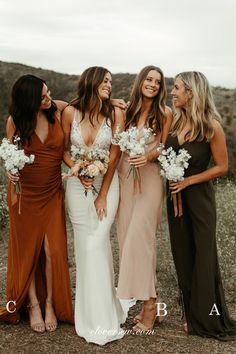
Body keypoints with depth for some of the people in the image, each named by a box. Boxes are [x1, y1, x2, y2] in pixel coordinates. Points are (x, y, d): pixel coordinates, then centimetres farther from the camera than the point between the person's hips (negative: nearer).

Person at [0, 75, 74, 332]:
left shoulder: (58, 110, -7)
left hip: (52, 193, 0)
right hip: (24, 193, 0)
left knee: (53, 249, -2)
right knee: (27, 249, 8)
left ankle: (50, 303, 17)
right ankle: (33, 304, 23)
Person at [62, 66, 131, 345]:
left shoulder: (115, 114, -5)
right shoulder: (70, 112, -3)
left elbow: (114, 156, -6)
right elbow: (63, 149, 7)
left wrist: (102, 196, -8)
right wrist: (77, 169, -13)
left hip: (107, 184, -1)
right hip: (77, 185, 2)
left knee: (96, 244, -9)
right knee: (84, 245, 3)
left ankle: (102, 319, 3)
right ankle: (92, 312, 18)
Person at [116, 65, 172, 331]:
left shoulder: (165, 113, 1)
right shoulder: (127, 111, 10)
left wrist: (149, 156, -16)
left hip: (150, 177, -4)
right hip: (125, 176, 4)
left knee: (139, 237, -10)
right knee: (126, 236, 4)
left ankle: (149, 302, -1)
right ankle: (129, 292, 16)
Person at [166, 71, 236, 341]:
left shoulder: (211, 126, -13)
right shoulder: (173, 121, 2)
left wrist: (188, 181, -13)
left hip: (198, 196, -5)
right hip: (175, 196, 5)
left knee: (203, 257, 2)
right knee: (183, 257, 10)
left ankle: (209, 321, 16)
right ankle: (194, 317, 23)